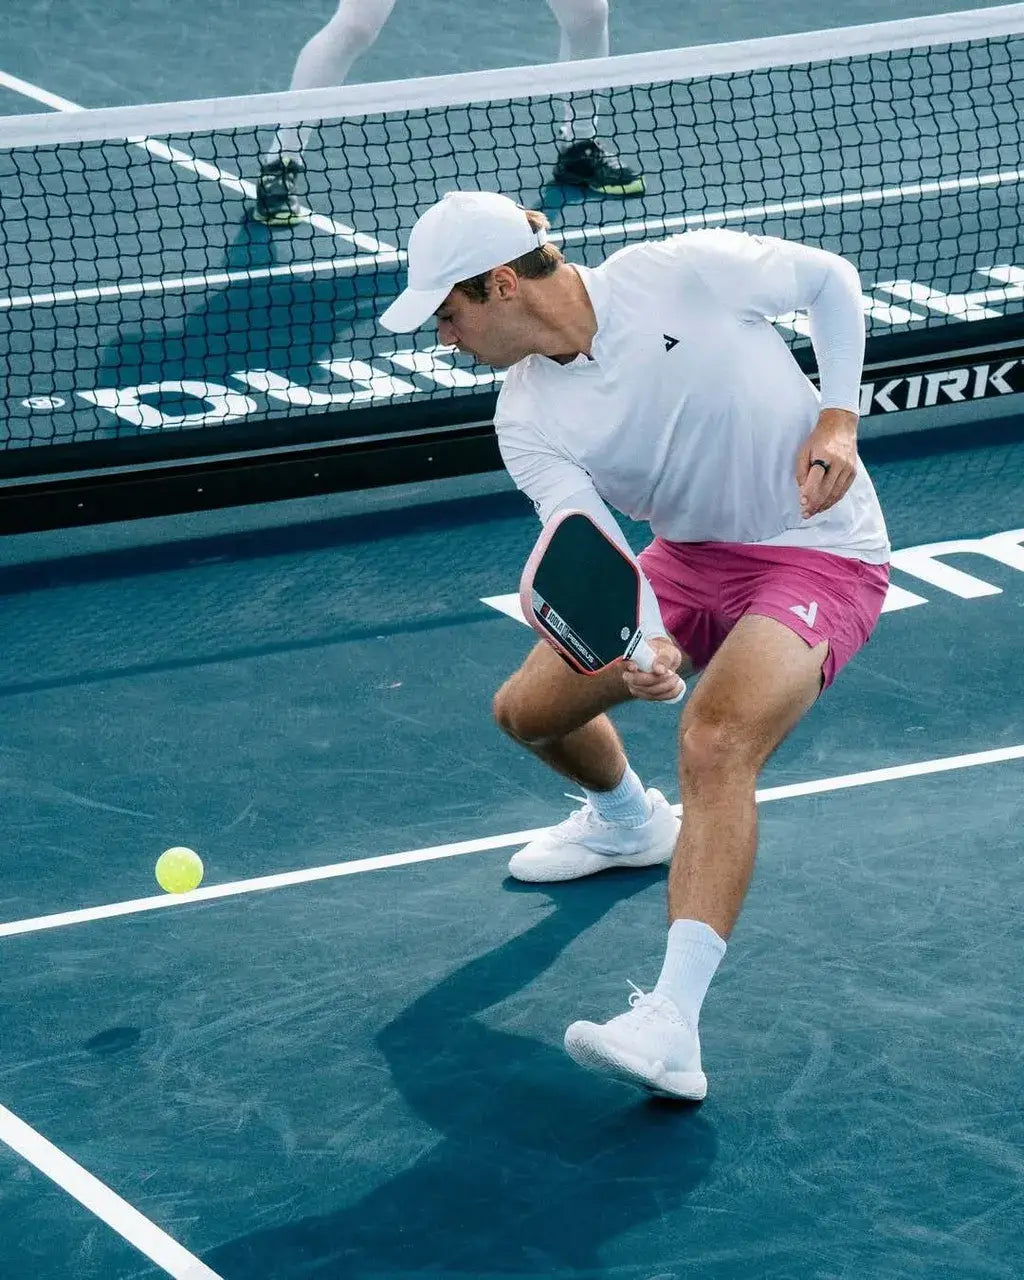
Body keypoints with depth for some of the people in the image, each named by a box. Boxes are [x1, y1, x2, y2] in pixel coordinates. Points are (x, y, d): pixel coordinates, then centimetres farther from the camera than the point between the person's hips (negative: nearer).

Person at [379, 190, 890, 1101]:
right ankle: (629, 822, 46)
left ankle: (672, 1027, -41)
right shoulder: (528, 421, -9)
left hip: (820, 555, -6)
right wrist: (645, 643, -42)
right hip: (690, 557, 7)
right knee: (528, 710, 9)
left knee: (714, 743, -30)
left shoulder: (689, 272, -22)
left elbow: (832, 278, -4)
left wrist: (837, 418, -15)